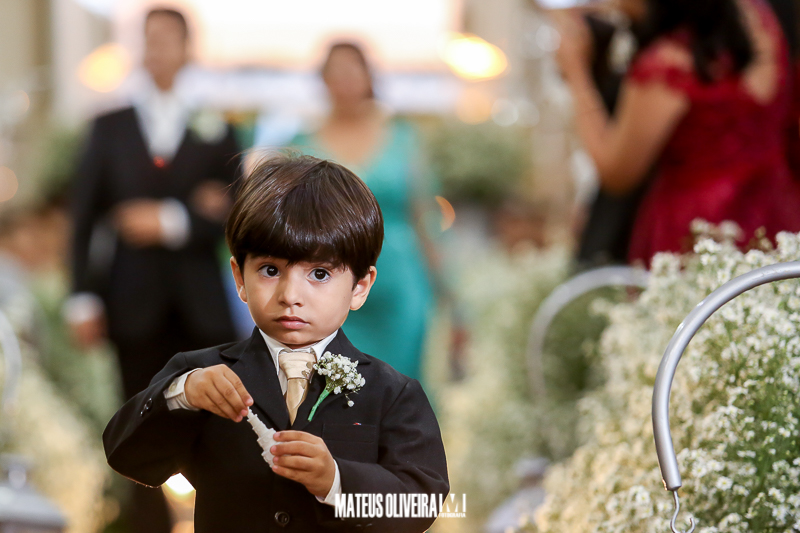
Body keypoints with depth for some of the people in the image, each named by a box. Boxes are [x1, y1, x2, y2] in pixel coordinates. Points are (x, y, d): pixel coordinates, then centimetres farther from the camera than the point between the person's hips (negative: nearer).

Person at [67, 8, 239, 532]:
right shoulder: (111, 128, 9)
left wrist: (173, 223, -13)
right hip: (135, 306, 1)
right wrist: (84, 299, 0)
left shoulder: (215, 131, 7)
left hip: (200, 306, 0)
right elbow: (84, 216, 6)